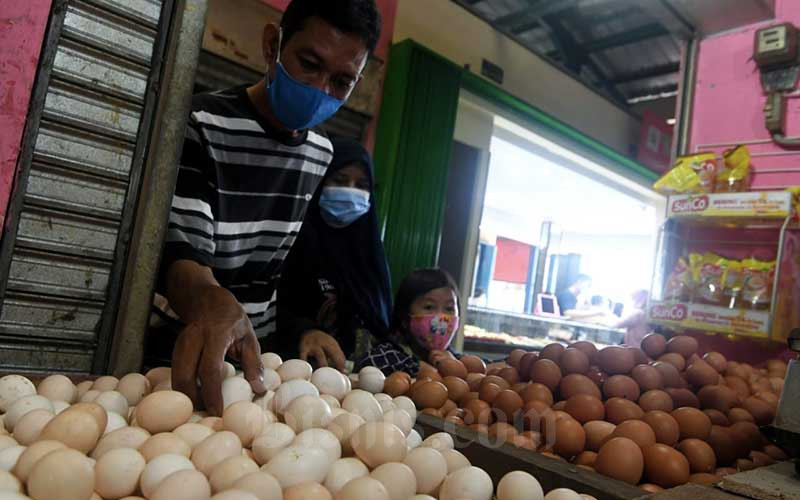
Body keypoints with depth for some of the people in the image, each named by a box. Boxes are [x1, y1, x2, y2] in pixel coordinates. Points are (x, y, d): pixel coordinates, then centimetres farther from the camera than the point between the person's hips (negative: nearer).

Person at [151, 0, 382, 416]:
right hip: (185, 353, -4)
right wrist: (210, 302, -44)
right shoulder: (202, 127, -15)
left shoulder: (323, 154, 5)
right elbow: (179, 256, -24)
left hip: (257, 350, 5)